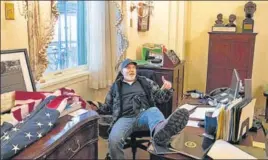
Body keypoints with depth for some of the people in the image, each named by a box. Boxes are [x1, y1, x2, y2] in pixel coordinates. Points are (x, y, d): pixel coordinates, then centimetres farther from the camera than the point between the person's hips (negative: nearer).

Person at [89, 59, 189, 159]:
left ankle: (161, 133, -70)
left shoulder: (146, 82, 24)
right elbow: (108, 107, 27)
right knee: (114, 139, -33)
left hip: (144, 115, 0)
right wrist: (98, 106, 5)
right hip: (125, 118, 0)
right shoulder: (116, 86, 23)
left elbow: (159, 98, 21)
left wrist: (167, 89, -1)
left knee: (154, 110, -38)